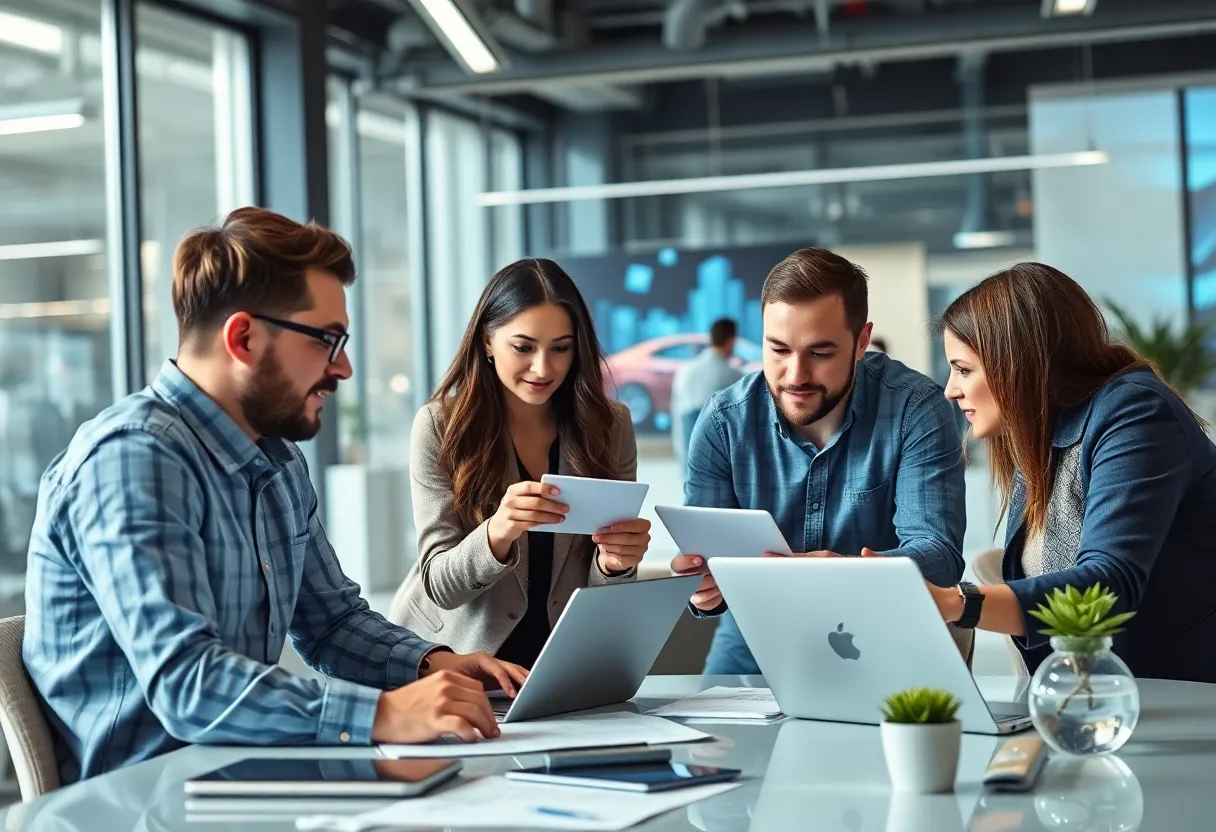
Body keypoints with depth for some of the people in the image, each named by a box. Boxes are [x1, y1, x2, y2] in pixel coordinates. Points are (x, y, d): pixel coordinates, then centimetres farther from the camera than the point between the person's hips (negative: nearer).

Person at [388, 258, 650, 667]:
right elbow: (440, 586, -11)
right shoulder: (440, 426, -8)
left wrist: (615, 561, -21)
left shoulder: (610, 425, -2)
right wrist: (496, 534, -30)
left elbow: (601, 588, 2)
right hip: (452, 661, -2)